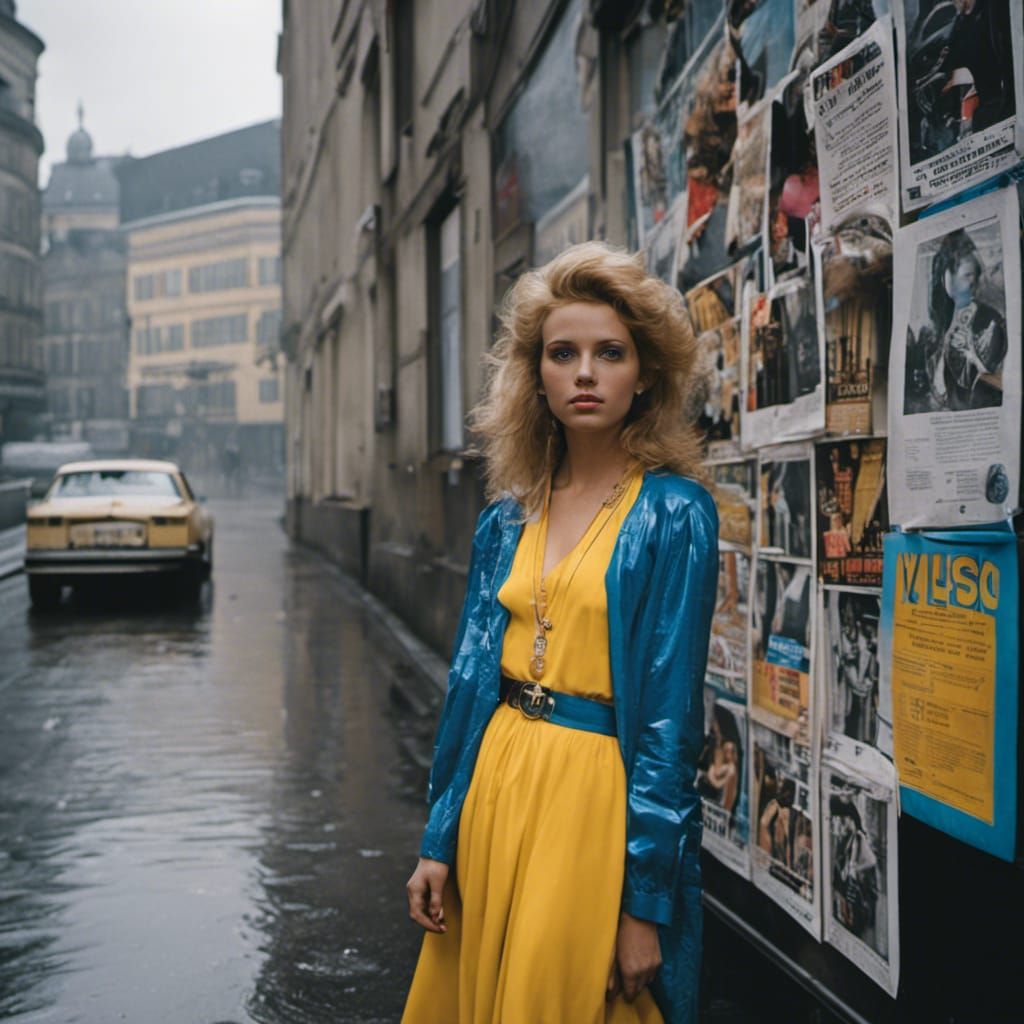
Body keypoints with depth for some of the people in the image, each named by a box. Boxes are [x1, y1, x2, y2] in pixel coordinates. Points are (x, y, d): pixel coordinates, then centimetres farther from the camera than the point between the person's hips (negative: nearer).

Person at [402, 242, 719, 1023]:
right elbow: (471, 680, 9)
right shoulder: (508, 520, 7)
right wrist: (439, 842, 7)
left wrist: (647, 903, -14)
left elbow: (671, 712, -12)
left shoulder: (673, 513, -9)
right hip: (497, 785, 6)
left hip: (597, 801, -5)